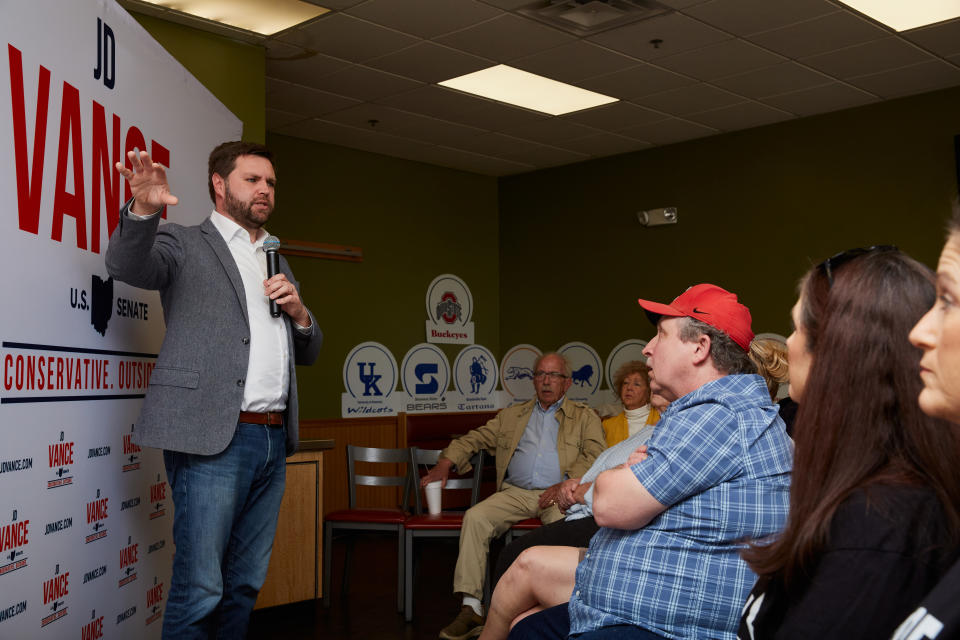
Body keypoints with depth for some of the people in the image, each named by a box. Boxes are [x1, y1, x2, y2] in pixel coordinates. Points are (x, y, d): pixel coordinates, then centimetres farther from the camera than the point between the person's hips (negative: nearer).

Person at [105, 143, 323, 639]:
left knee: (245, 583, 12)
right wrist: (144, 209, -35)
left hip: (273, 439, 6)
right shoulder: (184, 244, 5)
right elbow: (128, 265, -16)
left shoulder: (276, 263, 24)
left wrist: (298, 312, 5)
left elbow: (308, 352, 26)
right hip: (214, 439, -6)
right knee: (200, 590, -6)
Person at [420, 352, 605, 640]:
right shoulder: (512, 415, 25)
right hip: (515, 492, 3)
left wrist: (562, 486, -14)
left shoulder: (585, 417, 15)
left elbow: (595, 456, 1)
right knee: (475, 517, -24)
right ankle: (471, 608, -23)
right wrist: (445, 464, 7)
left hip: (558, 495, -3)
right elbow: (475, 438, 24)